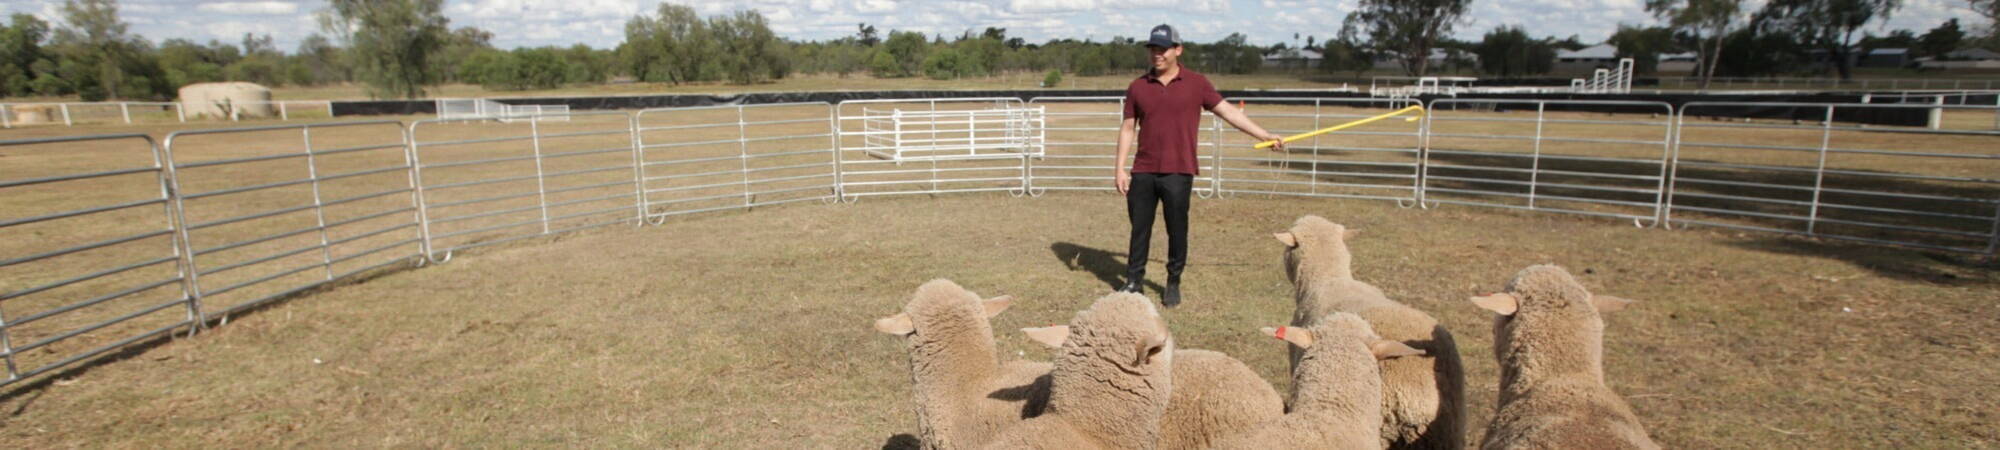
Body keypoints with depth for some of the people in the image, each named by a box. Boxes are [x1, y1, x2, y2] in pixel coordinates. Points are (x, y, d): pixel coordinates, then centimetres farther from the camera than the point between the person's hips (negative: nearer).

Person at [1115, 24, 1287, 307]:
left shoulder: (1196, 84, 2)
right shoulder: (1137, 87, 6)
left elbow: (1227, 111, 3)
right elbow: (1128, 128, 8)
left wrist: (1265, 136, 0)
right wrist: (1120, 168, 1)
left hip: (1178, 173, -2)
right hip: (1143, 172, 2)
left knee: (1177, 230, 5)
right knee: (1139, 228, 7)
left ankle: (1173, 284, 20)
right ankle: (1133, 281, 19)